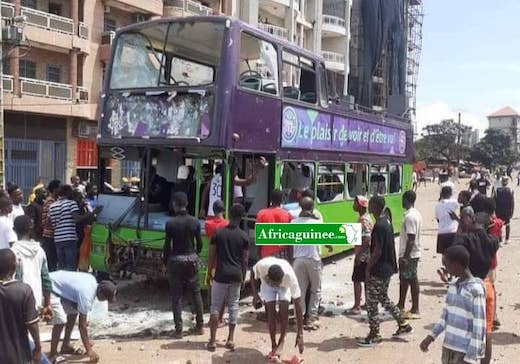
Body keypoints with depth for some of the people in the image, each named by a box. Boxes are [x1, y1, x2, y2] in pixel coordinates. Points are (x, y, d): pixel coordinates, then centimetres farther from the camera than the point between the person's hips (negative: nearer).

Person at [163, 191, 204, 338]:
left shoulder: (171, 223, -12)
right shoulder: (195, 222, -2)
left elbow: (167, 245, -9)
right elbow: (199, 243, 4)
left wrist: (164, 263, 4)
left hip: (176, 260, -3)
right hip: (192, 259, 3)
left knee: (177, 296, 5)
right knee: (196, 293, 14)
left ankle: (178, 330, 9)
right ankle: (200, 326, 20)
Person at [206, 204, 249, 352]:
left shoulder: (218, 233, -4)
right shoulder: (244, 236, -2)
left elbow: (211, 256, -1)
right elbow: (244, 260, 2)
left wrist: (209, 273, 10)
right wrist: (243, 277, 12)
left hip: (221, 275, -1)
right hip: (236, 275, 1)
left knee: (216, 307, 6)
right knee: (233, 306, 11)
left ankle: (212, 340, 5)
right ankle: (230, 339, 14)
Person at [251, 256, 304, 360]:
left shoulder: (290, 276, -42)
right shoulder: (261, 265, -41)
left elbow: (298, 306, -36)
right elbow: (253, 275, -13)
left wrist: (300, 334, -34)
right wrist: (255, 295, -21)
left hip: (285, 286, -1)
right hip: (267, 284, 1)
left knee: (284, 309, -21)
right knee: (271, 311, -15)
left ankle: (282, 342, 0)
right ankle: (274, 346, -1)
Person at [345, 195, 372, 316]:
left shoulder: (364, 220, -19)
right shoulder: (365, 218, 12)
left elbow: (367, 240, -24)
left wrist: (358, 255, -22)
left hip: (362, 255, -10)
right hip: (366, 255, 10)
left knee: (357, 280, -5)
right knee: (366, 280, 16)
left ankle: (357, 307, -2)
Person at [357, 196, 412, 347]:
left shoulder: (379, 226, -22)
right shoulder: (386, 222, 8)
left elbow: (377, 251, -23)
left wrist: (368, 268, -15)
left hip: (378, 271, -10)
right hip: (387, 268, 10)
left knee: (371, 303, 1)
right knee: (384, 299, 22)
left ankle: (374, 336, 10)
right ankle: (403, 325, 29)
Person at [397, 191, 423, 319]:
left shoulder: (410, 217, -20)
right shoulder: (416, 213, 11)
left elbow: (411, 239, -24)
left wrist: (405, 257, -22)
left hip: (409, 255, -10)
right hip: (414, 253, 10)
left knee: (412, 281, -2)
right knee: (403, 279, 17)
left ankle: (415, 310, 6)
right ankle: (401, 305, 27)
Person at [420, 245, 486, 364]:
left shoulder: (475, 290, -17)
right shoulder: (453, 286, 6)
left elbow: (479, 328, -17)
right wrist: (431, 336, 16)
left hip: (465, 352, -7)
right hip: (448, 347, 7)